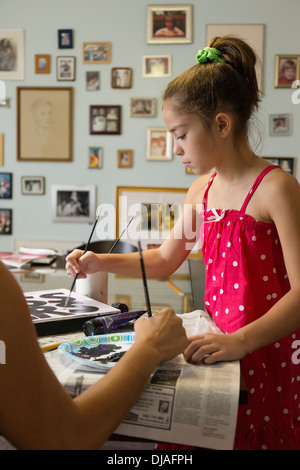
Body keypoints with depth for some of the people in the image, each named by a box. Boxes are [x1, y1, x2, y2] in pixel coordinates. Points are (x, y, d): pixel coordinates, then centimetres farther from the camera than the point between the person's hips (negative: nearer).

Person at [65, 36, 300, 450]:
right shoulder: (202, 189, 7)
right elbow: (163, 261, 19)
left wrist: (241, 341, -31)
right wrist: (101, 263, 7)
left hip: (266, 351, -6)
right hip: (219, 343, 6)